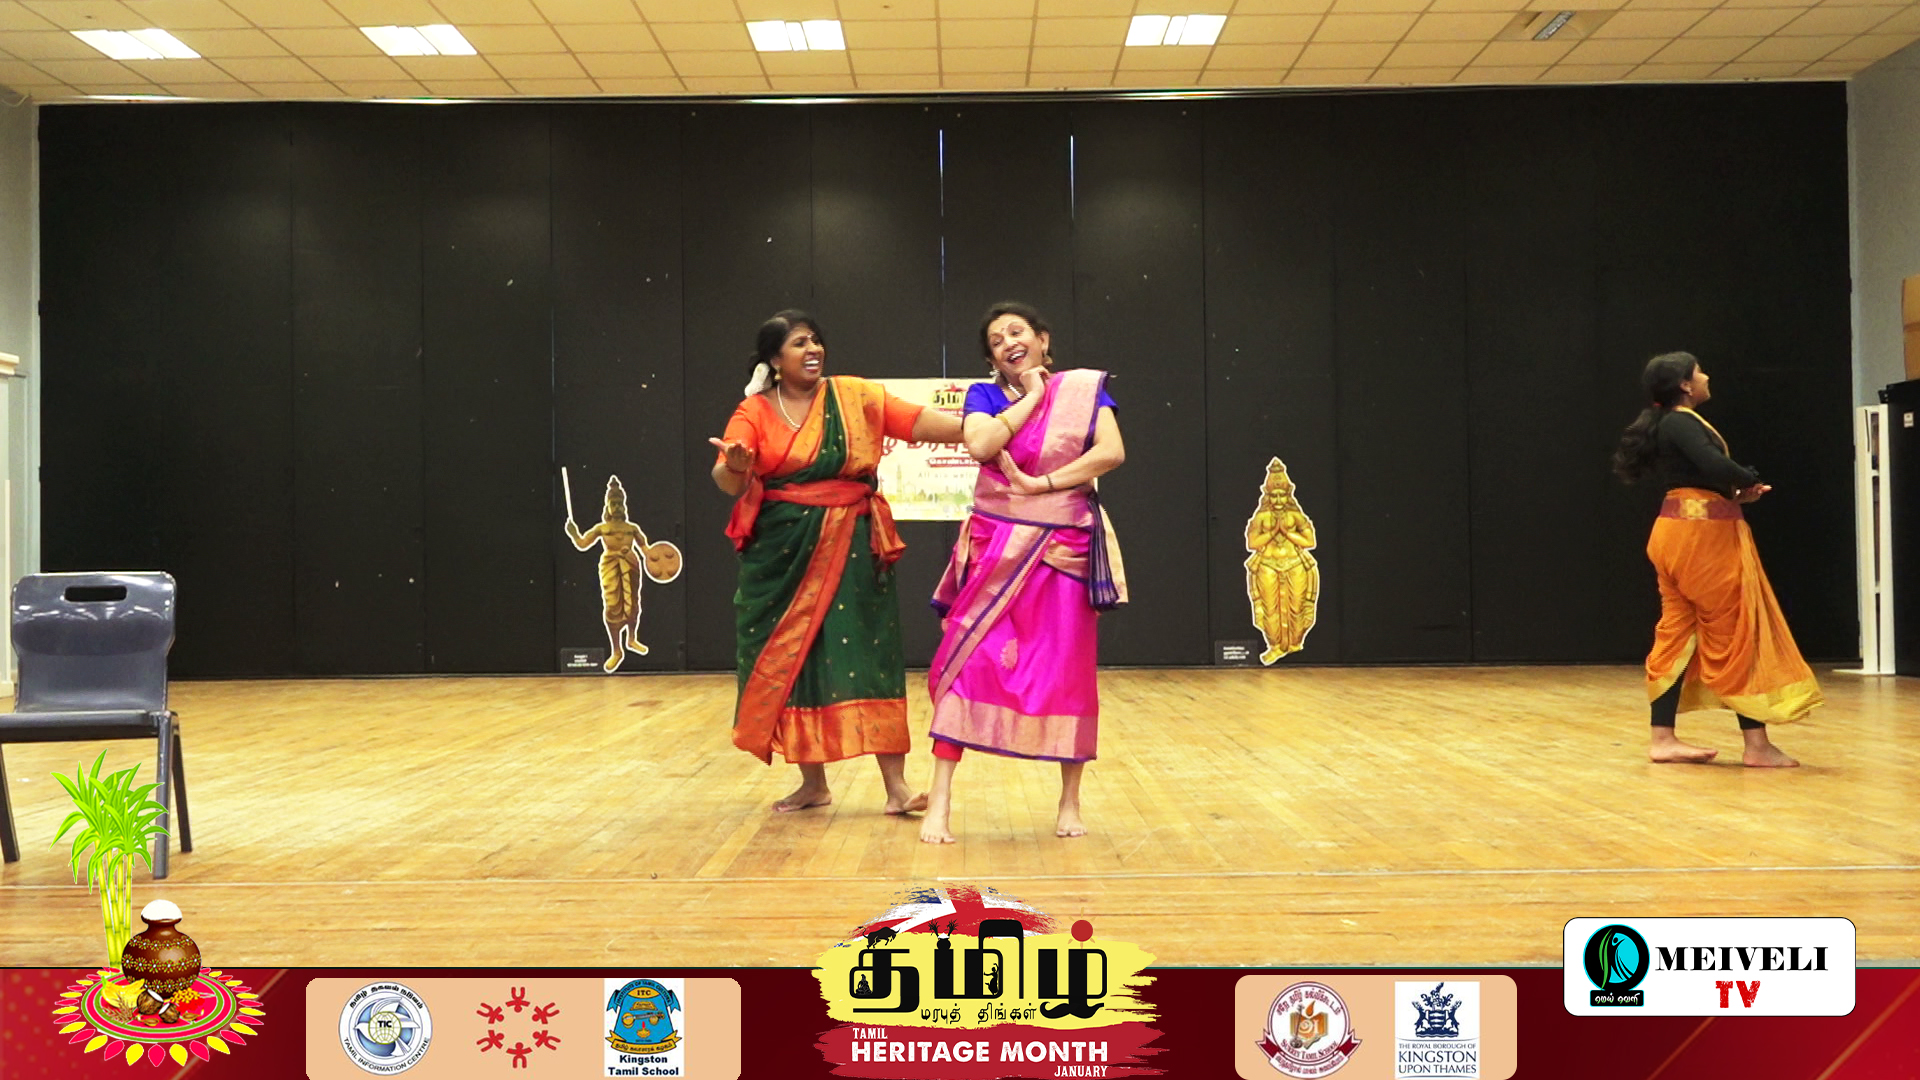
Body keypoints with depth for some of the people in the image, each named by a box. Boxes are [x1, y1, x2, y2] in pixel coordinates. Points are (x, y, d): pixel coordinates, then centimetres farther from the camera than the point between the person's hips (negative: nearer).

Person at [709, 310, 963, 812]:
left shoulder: (854, 396, 4)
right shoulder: (754, 412, 2)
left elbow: (919, 421, -3)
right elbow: (727, 479, -9)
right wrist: (735, 466, -33)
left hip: (850, 548, -1)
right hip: (782, 551, 1)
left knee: (866, 656, -6)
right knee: (792, 659, 5)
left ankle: (895, 785, -3)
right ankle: (813, 782, 19)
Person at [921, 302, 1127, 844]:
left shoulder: (1084, 388, 3)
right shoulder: (984, 397, 6)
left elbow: (1112, 452, -12)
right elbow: (980, 445, -16)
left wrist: (1041, 484, -15)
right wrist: (1031, 396, -7)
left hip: (1063, 551, 0)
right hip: (995, 549, 1)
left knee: (1066, 674, 4)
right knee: (966, 664, -8)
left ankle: (1070, 801, 17)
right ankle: (939, 803, -5)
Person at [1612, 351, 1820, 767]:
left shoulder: (1669, 424, 17)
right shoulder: (1682, 423, -12)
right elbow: (1714, 465, -27)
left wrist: (1735, 492, 1)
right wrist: (1750, 482, -8)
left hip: (1682, 533, 10)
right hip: (1701, 535, -10)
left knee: (1678, 635, 8)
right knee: (1736, 633, -5)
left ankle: (1664, 739, 9)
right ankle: (1756, 744, -2)